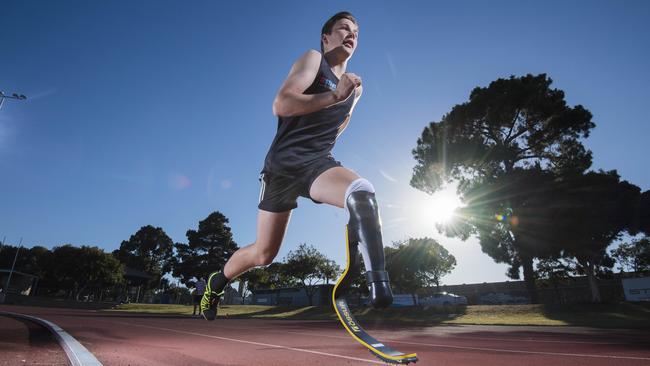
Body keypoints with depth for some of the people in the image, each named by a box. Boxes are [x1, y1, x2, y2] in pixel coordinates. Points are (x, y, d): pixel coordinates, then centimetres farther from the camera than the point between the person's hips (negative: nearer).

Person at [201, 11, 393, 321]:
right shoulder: (312, 59, 1)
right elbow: (280, 105, -17)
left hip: (318, 163, 4)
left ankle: (378, 284, -33)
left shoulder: (355, 87, 18)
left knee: (362, 191, -33)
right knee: (263, 254, 5)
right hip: (283, 163, -3)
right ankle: (217, 281, 35)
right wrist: (335, 95, -20)